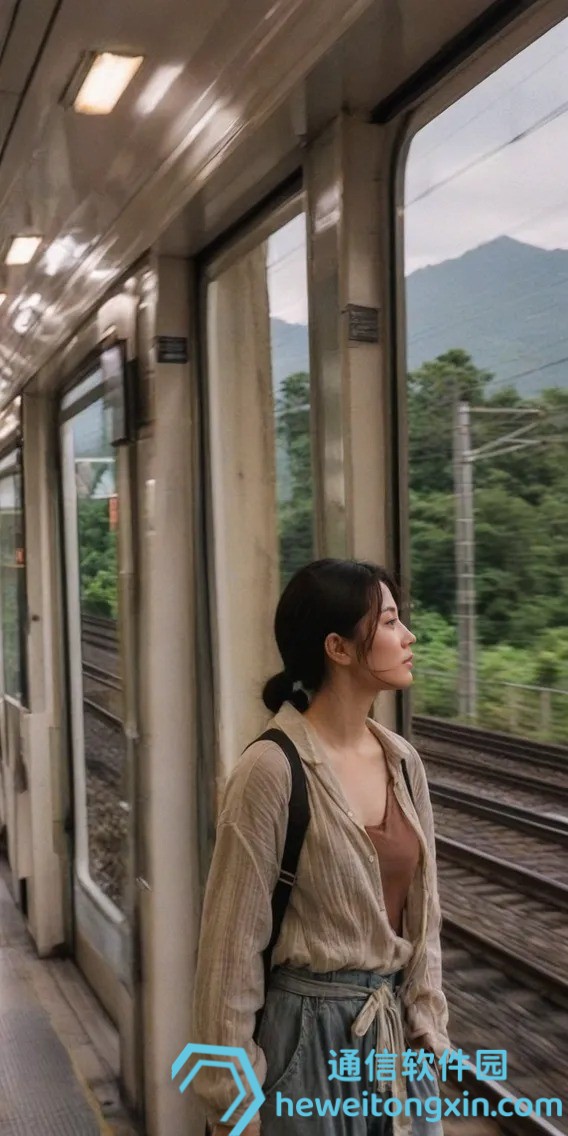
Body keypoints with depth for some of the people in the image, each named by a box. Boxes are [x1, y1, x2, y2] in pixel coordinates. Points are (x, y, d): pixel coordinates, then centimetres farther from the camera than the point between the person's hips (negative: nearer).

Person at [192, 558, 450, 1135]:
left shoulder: (404, 762, 0)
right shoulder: (272, 770, -19)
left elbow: (422, 914, 9)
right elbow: (232, 946, -15)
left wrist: (427, 1028, 5)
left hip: (396, 1030, 6)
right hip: (307, 1034, -6)